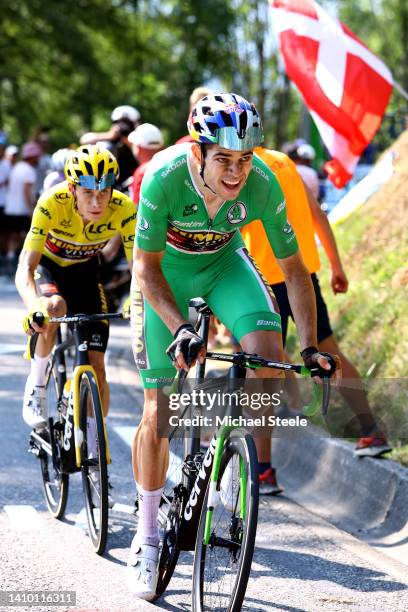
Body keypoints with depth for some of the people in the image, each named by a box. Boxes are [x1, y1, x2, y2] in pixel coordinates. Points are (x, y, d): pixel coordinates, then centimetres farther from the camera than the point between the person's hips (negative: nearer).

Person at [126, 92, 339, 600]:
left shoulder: (262, 184, -28)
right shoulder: (164, 178, -34)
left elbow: (293, 268, -16)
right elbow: (147, 268, -25)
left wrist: (310, 346, -21)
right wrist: (180, 328, -39)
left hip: (224, 262, 2)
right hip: (166, 272, -1)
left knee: (266, 348, -29)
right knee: (159, 410, -4)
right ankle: (146, 536, 14)